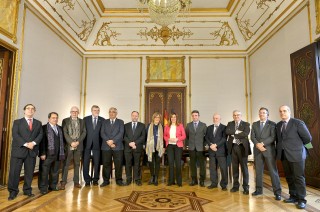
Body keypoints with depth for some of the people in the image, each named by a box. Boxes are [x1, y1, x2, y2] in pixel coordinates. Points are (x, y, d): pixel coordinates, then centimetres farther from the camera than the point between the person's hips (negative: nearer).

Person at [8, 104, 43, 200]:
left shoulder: (38, 123, 15)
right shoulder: (17, 122, 8)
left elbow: (40, 135, 5)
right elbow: (15, 135, -4)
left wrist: (34, 143, -14)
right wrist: (25, 144, -16)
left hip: (32, 151, 2)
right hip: (18, 150, -2)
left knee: (29, 172, 6)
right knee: (14, 172, 0)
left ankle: (27, 190, 17)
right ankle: (13, 191, 14)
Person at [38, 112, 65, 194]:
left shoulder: (60, 128, 13)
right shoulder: (44, 128, -4)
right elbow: (42, 141, -9)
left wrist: (62, 152, 10)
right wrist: (42, 153, -14)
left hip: (58, 154, 5)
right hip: (47, 154, -5)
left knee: (55, 172, 13)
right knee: (44, 172, 3)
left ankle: (53, 186, 26)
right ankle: (43, 188, 15)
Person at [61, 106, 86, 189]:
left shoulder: (81, 121, 12)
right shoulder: (65, 121, 5)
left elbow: (84, 132, 4)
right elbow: (65, 133, -4)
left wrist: (78, 142, -9)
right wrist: (71, 142, -14)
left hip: (78, 145, 3)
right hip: (68, 145, -2)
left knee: (77, 164, 8)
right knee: (66, 164, 0)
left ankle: (76, 182, 15)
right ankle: (63, 182, 7)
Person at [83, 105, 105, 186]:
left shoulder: (102, 120, 4)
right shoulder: (86, 119, 5)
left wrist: (102, 143, -3)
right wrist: (83, 142, -3)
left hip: (97, 144, 0)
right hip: (87, 143, 0)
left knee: (96, 163, 5)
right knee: (86, 162, 2)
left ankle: (95, 179, 18)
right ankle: (87, 180, 15)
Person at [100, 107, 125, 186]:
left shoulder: (120, 122, 9)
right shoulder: (105, 122, 14)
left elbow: (121, 133, -3)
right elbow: (102, 133, 3)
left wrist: (113, 141, -14)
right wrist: (108, 141, -11)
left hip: (117, 146, -1)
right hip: (106, 146, 1)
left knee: (118, 164, 1)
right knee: (106, 164, 4)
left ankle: (119, 180, 14)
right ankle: (106, 180, 16)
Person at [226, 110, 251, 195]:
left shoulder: (246, 124, 1)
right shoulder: (230, 124, 10)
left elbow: (245, 134, -16)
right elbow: (227, 131, -8)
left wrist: (233, 134, -11)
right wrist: (237, 132, -17)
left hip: (242, 147, -3)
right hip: (233, 147, 3)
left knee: (244, 168, 3)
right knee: (234, 167, 10)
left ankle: (246, 187, 13)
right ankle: (235, 185, 22)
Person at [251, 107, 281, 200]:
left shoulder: (272, 124, 2)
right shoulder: (254, 124, 13)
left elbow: (273, 137, -9)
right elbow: (252, 137, 4)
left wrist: (262, 143, -17)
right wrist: (257, 144, -14)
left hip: (269, 150, -3)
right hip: (257, 150, 3)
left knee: (273, 171, -3)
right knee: (258, 171, 8)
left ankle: (277, 192, 5)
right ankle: (259, 189, 18)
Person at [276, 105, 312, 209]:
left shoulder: (298, 123, -9)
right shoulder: (278, 125, 10)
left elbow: (308, 138, -6)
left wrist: (297, 145, 5)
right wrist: (279, 149, 9)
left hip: (296, 154, -6)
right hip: (284, 155, 6)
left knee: (299, 177, 1)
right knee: (289, 177, 12)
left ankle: (301, 200, 11)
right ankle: (293, 196, 24)